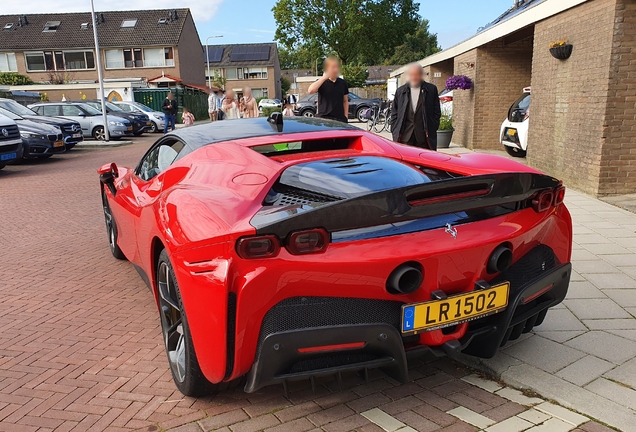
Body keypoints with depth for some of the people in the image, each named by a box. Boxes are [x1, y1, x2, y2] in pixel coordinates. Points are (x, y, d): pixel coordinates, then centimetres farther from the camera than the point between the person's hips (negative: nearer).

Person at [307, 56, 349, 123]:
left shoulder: (342, 83, 11)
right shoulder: (321, 82, 1)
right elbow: (310, 91, -19)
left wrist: (345, 116, 9)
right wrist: (324, 78, -17)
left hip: (340, 119, 4)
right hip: (324, 118, -4)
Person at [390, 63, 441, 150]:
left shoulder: (431, 90, 7)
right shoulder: (400, 91, 12)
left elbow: (437, 112, 7)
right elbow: (394, 113, 12)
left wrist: (432, 130, -2)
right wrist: (395, 132, 3)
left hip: (424, 137, -1)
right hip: (405, 137, 1)